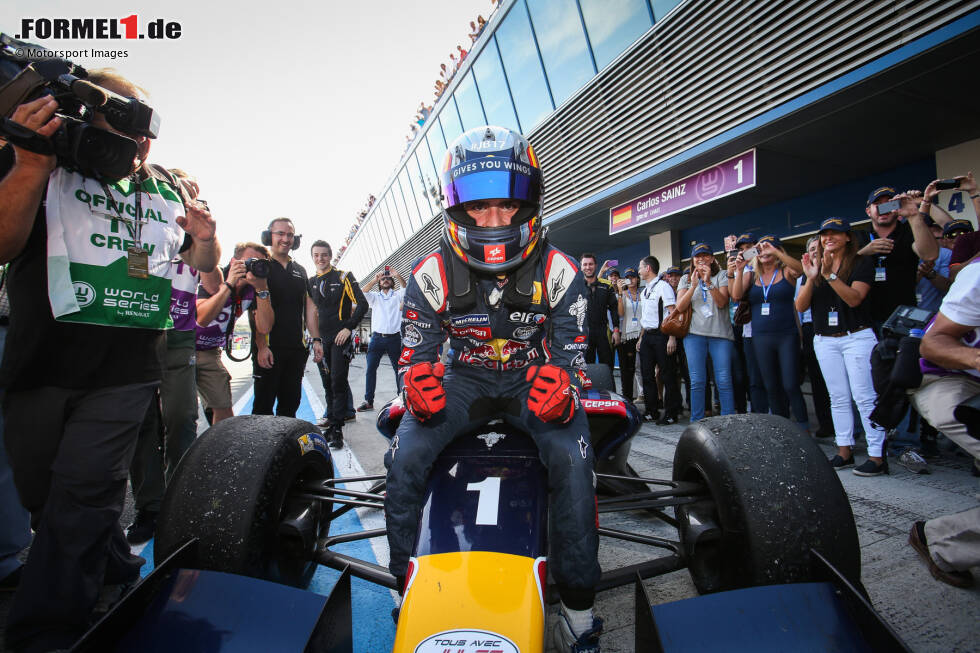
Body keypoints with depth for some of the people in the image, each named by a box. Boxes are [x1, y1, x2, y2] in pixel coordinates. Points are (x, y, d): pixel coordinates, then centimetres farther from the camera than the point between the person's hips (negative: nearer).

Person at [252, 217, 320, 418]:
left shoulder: (300, 270, 17)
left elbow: (309, 307, 17)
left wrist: (316, 339, 8)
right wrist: (262, 346, -17)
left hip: (296, 349, 5)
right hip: (268, 349, -5)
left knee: (291, 404, 10)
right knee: (264, 405, -1)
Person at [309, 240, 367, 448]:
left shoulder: (343, 277, -2)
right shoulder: (311, 283, 13)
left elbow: (362, 304, -8)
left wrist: (348, 328, -15)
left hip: (340, 338, -5)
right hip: (321, 340, 6)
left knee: (338, 383, -9)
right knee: (328, 384, 11)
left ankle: (336, 430, -7)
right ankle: (332, 420, 22)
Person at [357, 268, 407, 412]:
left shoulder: (397, 295, 12)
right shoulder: (375, 296, 16)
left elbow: (406, 288, -8)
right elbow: (363, 292, -2)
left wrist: (398, 276, -22)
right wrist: (374, 280, -13)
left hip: (394, 338, -1)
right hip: (377, 337, 1)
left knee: (399, 369, 3)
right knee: (370, 369, -3)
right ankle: (368, 401, 1)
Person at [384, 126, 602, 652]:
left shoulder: (558, 271, -11)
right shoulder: (432, 275, -9)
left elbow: (572, 351, -7)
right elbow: (415, 350, -3)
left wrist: (562, 385, -31)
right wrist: (417, 379, -27)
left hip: (535, 379, -1)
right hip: (463, 380, 2)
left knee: (571, 459, -28)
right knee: (404, 457, -22)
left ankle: (578, 608, -6)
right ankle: (406, 588, 3)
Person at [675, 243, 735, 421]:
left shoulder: (721, 275, 9)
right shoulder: (686, 279, 15)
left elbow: (722, 302, -5)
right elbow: (680, 306, 1)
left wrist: (708, 282, -15)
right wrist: (694, 285, -9)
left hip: (720, 333, -1)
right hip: (694, 333, 1)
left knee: (724, 380, -5)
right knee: (697, 381, 0)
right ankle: (696, 422, 7)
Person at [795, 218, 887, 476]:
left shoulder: (862, 263, -1)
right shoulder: (813, 265, 10)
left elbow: (854, 298, -15)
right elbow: (801, 306, 1)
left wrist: (830, 274, -24)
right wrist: (811, 278, -14)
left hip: (857, 337, -4)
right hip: (824, 341, 4)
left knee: (865, 397, -6)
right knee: (838, 398, 8)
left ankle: (877, 455, -1)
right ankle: (845, 451, 15)